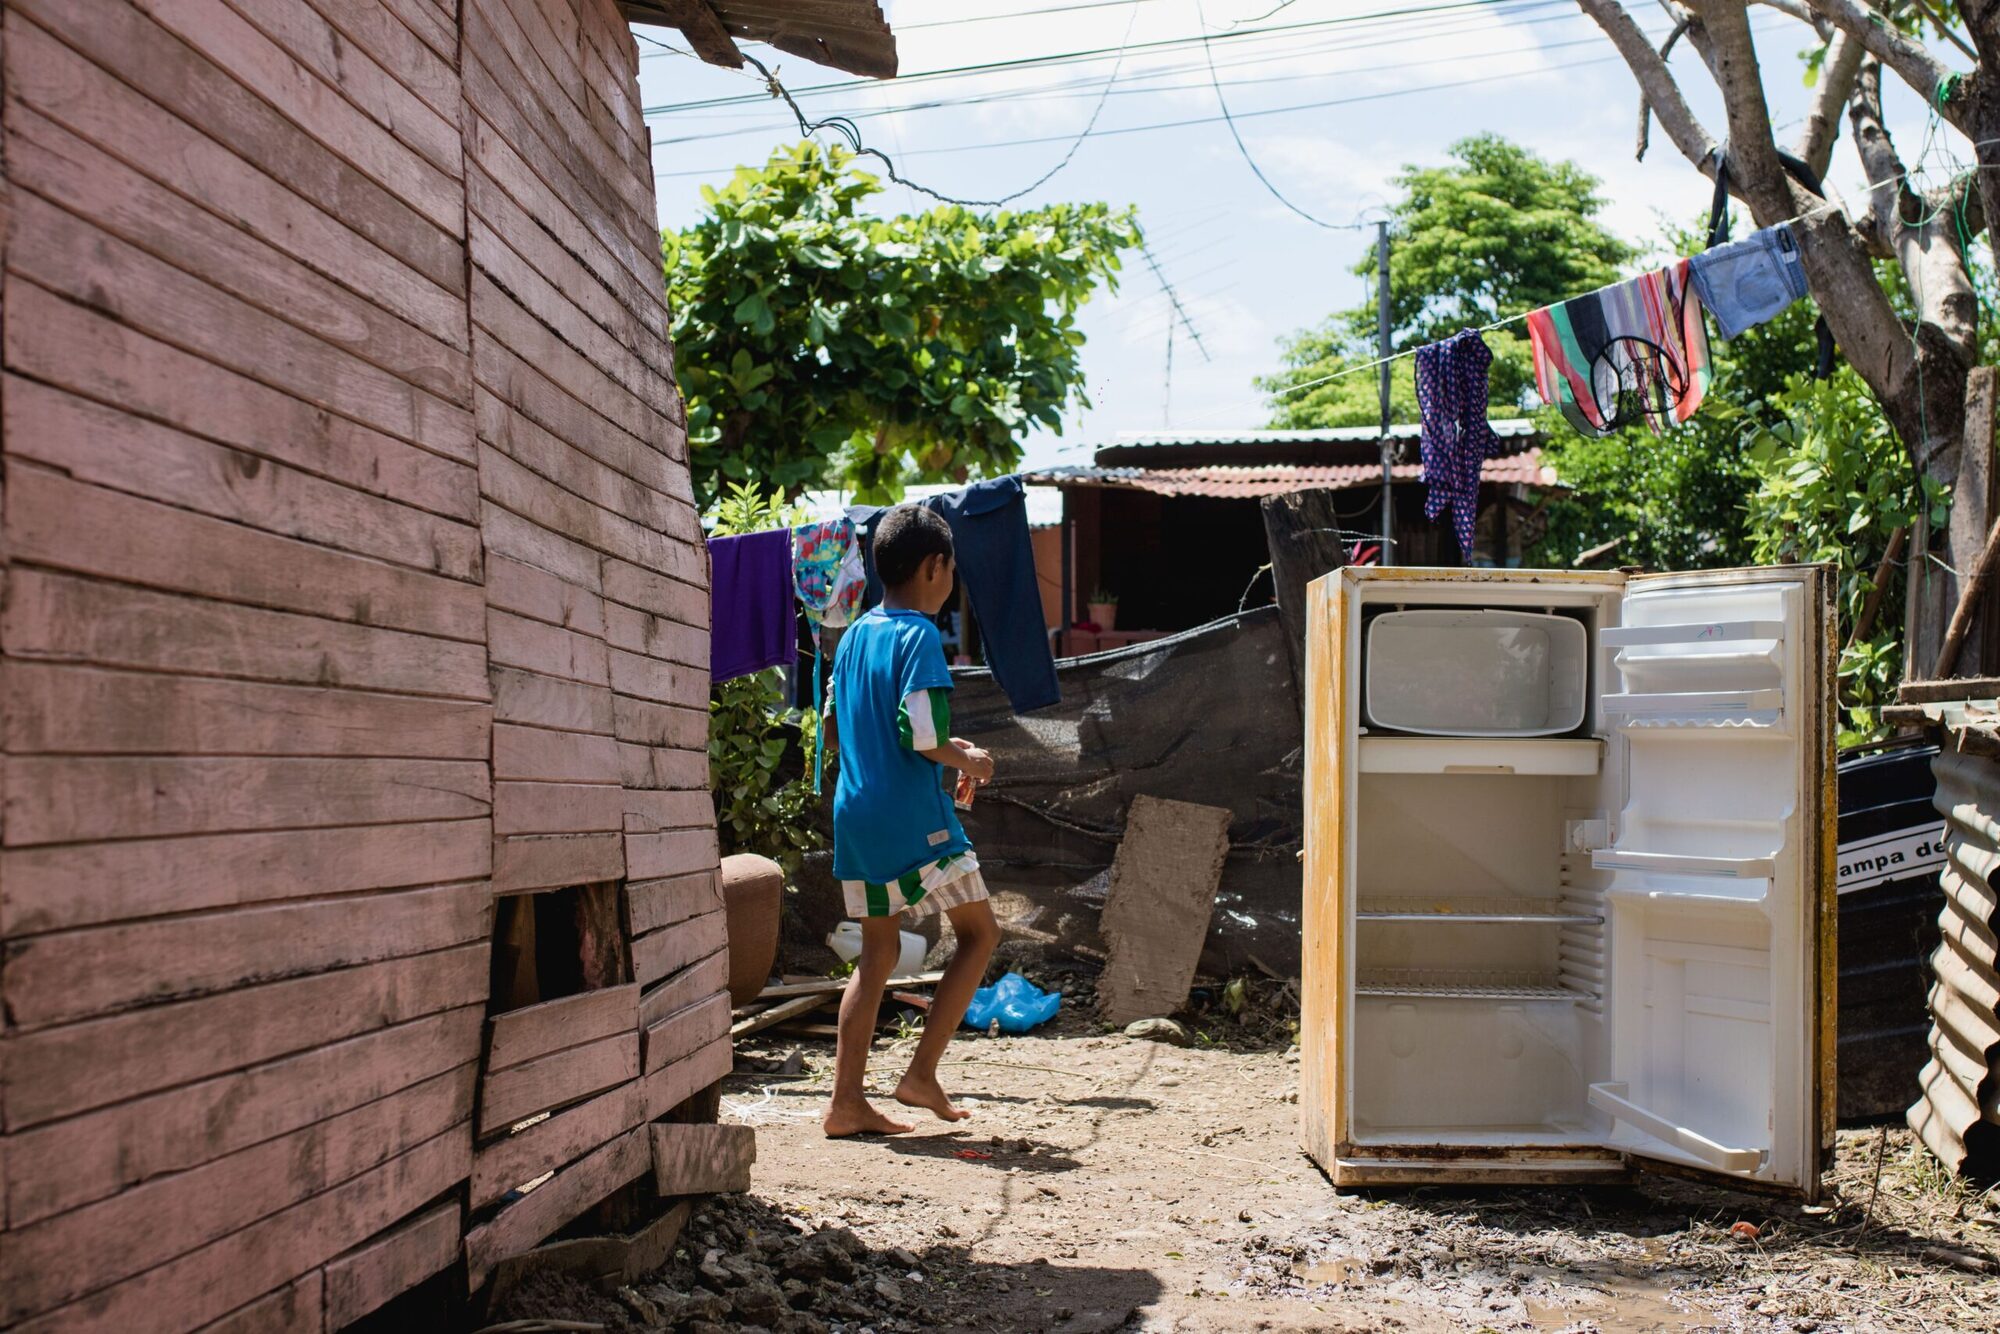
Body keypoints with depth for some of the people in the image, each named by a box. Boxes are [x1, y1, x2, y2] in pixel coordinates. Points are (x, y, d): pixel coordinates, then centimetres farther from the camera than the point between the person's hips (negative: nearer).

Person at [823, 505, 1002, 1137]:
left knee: (878, 951, 13)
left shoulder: (853, 636, 12)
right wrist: (965, 759, 0)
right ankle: (922, 1072, 1)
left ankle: (846, 1099, 9)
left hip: (855, 816, 8)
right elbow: (922, 736, -21)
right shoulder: (919, 636, -12)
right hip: (914, 819, -8)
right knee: (980, 933, 6)